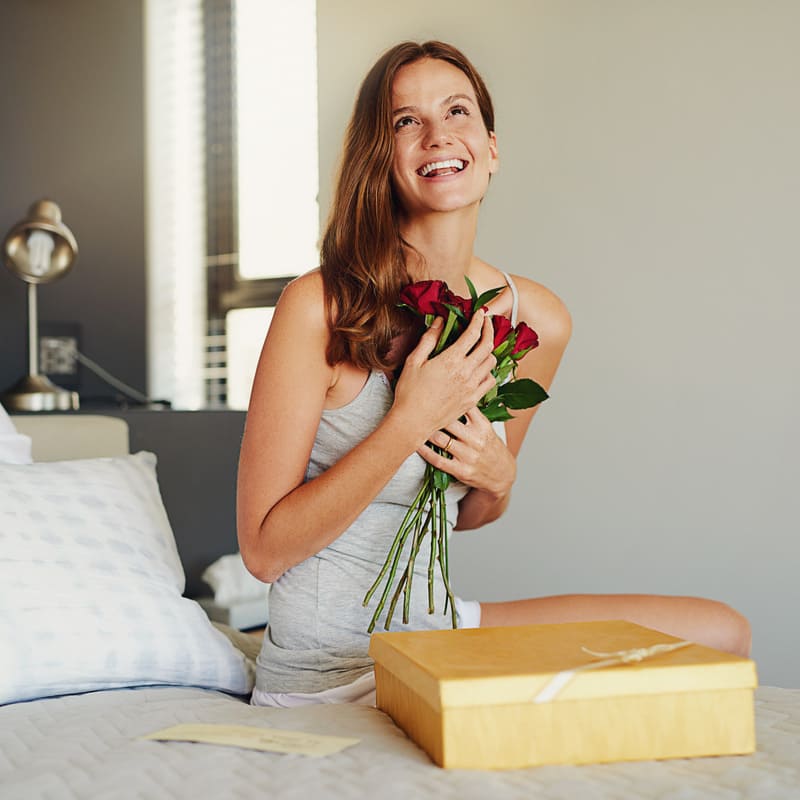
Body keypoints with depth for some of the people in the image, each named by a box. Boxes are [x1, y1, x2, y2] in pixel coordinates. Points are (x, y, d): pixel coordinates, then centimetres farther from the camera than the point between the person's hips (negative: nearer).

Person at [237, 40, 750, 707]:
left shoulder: (539, 320, -1)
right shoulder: (319, 306, -17)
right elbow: (263, 548, -17)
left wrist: (498, 479, -10)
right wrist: (410, 420, -24)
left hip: (441, 627, 6)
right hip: (328, 672, -6)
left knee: (721, 633, -2)